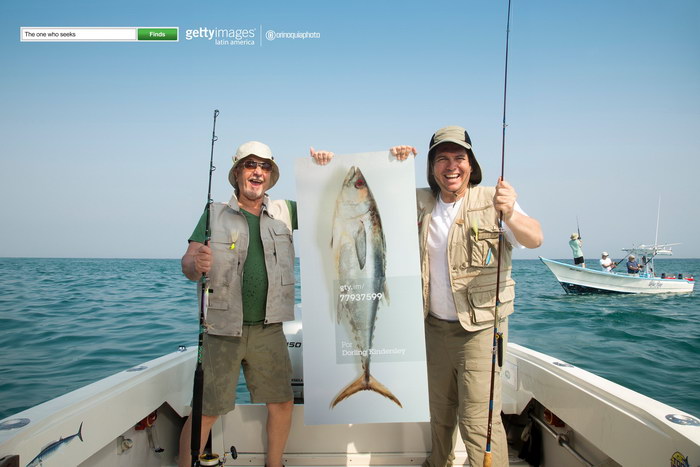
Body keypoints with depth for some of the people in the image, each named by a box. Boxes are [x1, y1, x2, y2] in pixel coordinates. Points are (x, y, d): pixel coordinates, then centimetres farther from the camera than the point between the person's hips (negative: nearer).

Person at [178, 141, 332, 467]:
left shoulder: (284, 212, 8)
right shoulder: (216, 214, 1)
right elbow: (187, 264, -4)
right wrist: (197, 264, -28)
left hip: (269, 329, 3)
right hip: (223, 331, -3)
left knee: (282, 403, 11)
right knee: (206, 412, -1)